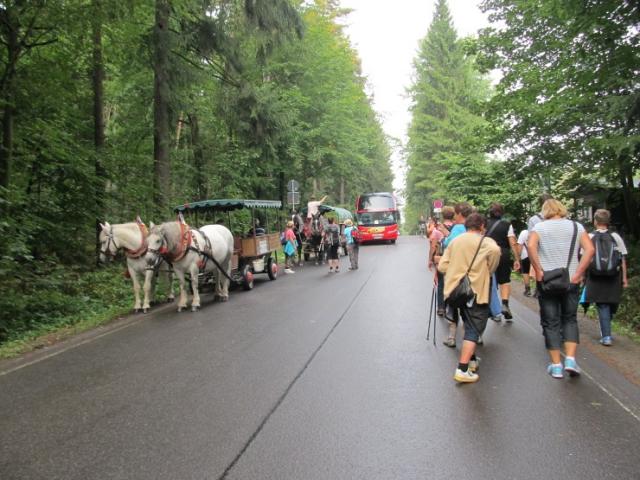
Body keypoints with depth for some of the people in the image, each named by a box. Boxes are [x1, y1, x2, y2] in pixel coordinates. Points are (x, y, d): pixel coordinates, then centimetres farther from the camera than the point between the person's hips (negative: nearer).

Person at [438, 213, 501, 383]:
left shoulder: (455, 241, 12)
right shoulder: (484, 241, -5)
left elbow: (442, 266, 5)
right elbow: (495, 249, -28)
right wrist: (489, 270, -13)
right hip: (475, 291, -6)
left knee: (469, 326, 23)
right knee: (474, 330, -4)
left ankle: (471, 359, 31)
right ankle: (462, 370, -11)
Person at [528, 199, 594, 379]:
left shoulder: (540, 226, -1)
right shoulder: (576, 226, 5)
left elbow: (531, 246, -20)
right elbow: (590, 249, -7)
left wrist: (538, 271, -14)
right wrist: (578, 274, -6)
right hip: (570, 281, 2)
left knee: (551, 323, 7)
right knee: (570, 320, 17)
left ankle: (556, 365, 10)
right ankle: (570, 359, 5)